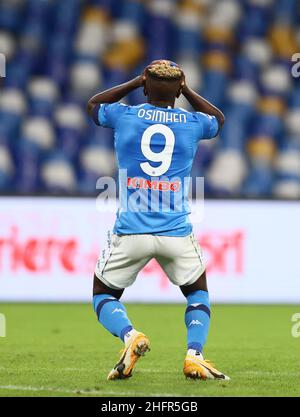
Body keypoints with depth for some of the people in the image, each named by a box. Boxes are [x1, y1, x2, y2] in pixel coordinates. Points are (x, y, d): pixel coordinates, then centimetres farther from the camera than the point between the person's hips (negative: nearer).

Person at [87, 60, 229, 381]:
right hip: (177, 232, 1)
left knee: (103, 297, 18)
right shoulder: (193, 123, 3)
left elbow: (92, 105, 26)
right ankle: (194, 355, 1)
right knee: (198, 293, 24)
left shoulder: (124, 116, 1)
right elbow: (219, 119, 30)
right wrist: (186, 91, 27)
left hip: (130, 231, -1)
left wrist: (134, 83, 26)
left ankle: (130, 336, -12)